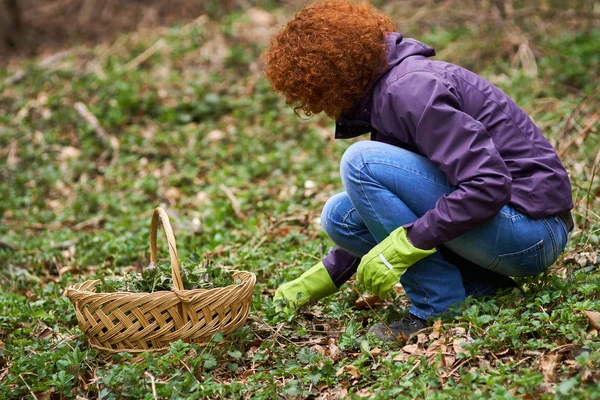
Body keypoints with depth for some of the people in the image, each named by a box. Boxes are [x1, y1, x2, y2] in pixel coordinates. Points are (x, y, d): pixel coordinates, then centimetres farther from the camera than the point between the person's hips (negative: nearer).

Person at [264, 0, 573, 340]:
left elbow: (489, 184, -27)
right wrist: (320, 281, 17)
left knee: (362, 162, -18)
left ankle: (442, 308, -12)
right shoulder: (385, 90, 11)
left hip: (532, 229, -9)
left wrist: (404, 244, -23)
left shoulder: (412, 89, -19)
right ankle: (482, 285, 4)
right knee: (341, 214, 4)